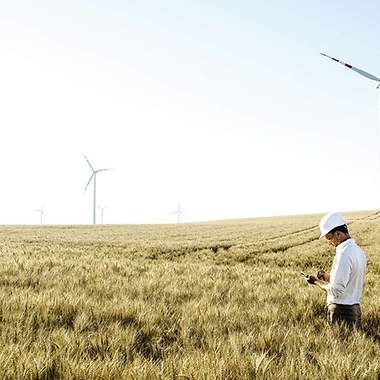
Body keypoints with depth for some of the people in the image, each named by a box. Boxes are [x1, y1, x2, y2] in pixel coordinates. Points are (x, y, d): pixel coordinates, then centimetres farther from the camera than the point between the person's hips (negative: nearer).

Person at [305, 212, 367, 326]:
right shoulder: (358, 250, 11)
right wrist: (328, 277, 11)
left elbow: (336, 290, -22)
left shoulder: (344, 254, -19)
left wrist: (317, 282, -7)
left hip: (342, 311, -9)